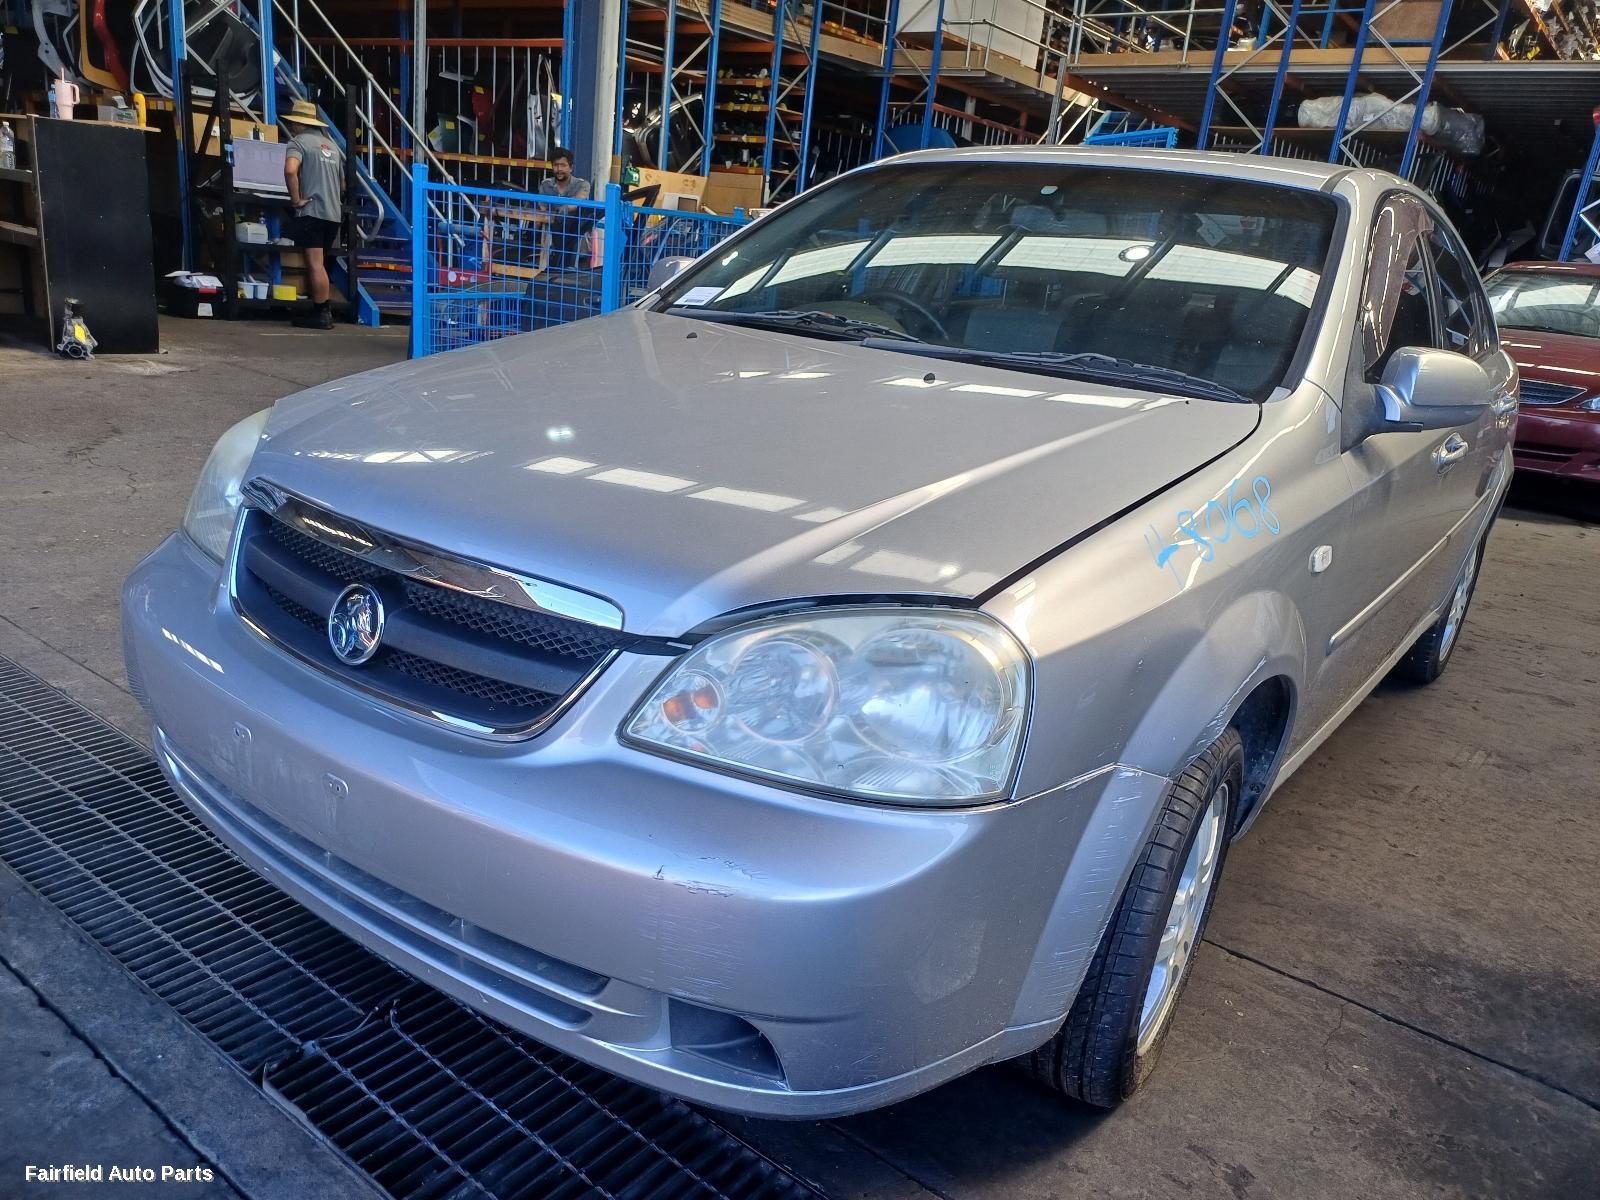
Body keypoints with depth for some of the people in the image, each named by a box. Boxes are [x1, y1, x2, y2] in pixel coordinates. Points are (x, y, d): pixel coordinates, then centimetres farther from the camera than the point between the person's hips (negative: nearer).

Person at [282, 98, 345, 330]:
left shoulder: (298, 141, -3)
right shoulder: (330, 144, 20)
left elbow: (290, 170, -22)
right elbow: (343, 184, 28)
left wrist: (297, 199, -13)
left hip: (312, 211, -7)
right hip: (334, 213, 7)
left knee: (315, 265, -7)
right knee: (319, 265, 13)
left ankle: (321, 314, -9)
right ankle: (322, 311, 14)